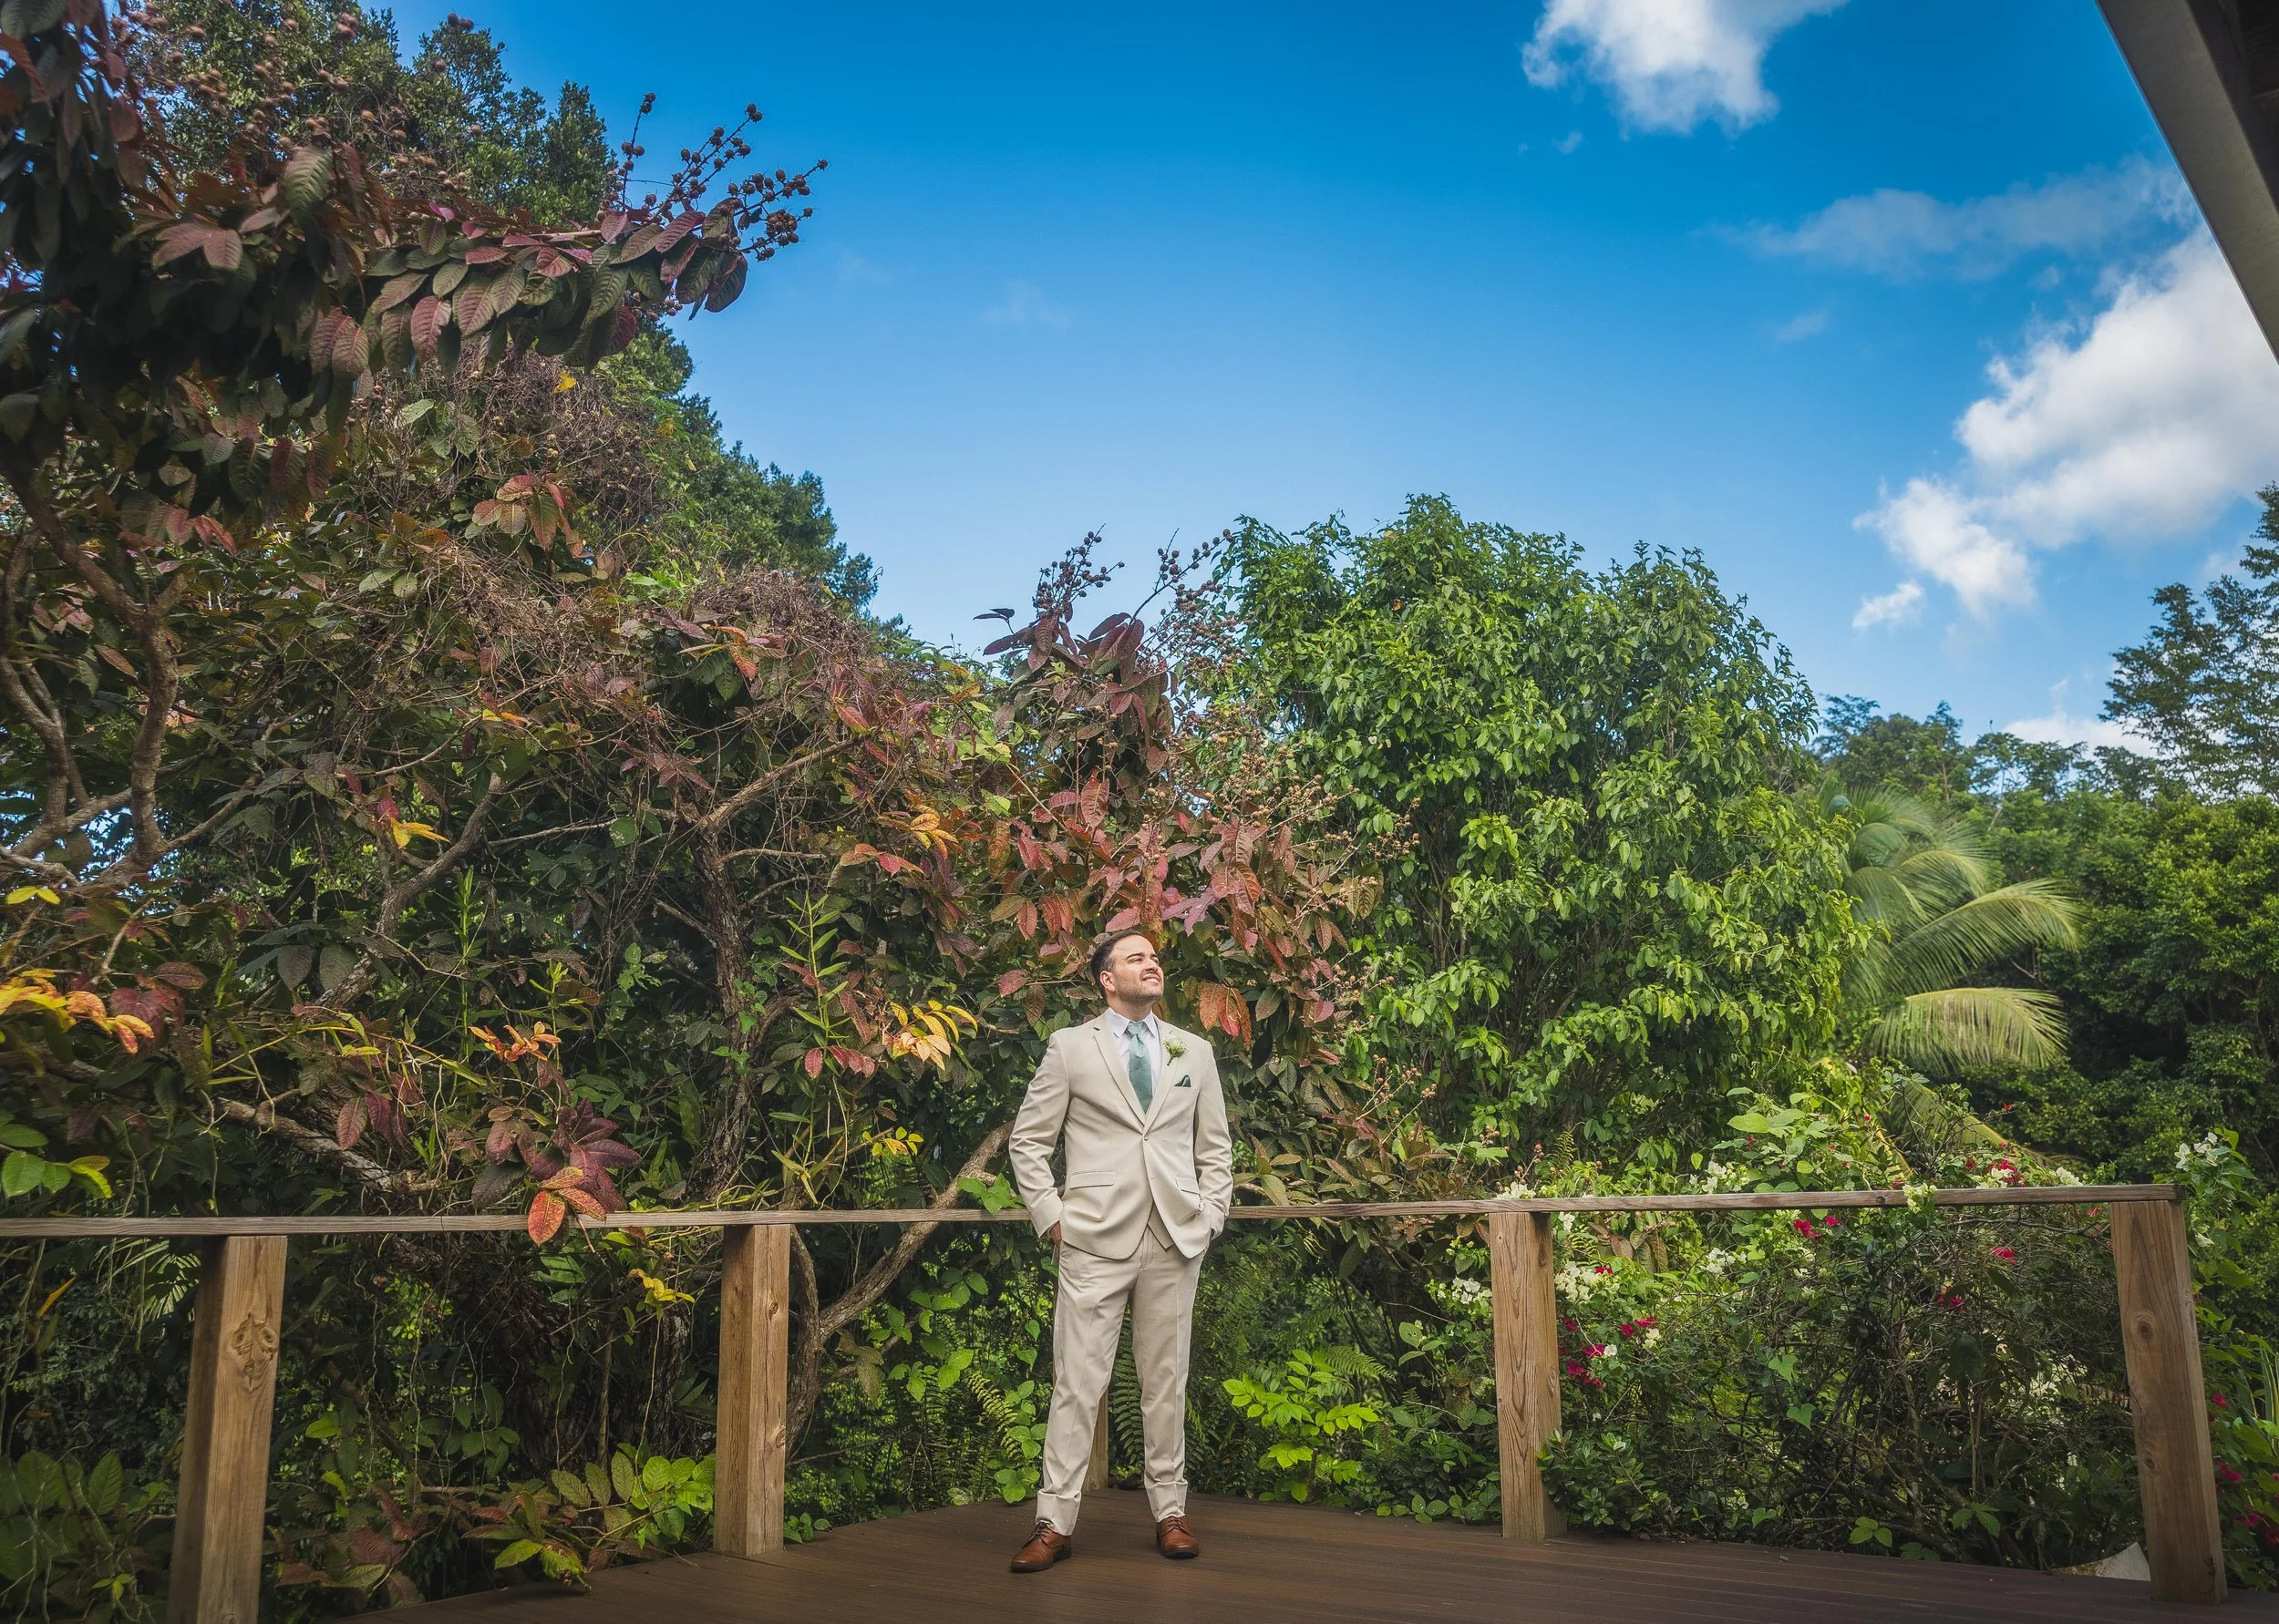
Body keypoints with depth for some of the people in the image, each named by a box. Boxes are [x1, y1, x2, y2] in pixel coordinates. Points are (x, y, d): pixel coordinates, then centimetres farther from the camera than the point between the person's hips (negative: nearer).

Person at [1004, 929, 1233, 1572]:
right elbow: (1029, 1140, 6)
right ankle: (1055, 1523, 4)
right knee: (1078, 1380, -2)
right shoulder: (1070, 1047, 4)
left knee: (1166, 1379, 8)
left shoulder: (1195, 1052, 13)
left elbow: (1215, 1148, 18)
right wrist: (1050, 1215, -2)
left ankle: (1170, 1512, 19)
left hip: (1175, 1237, 3)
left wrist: (1210, 1216, 6)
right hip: (1096, 1236, -2)